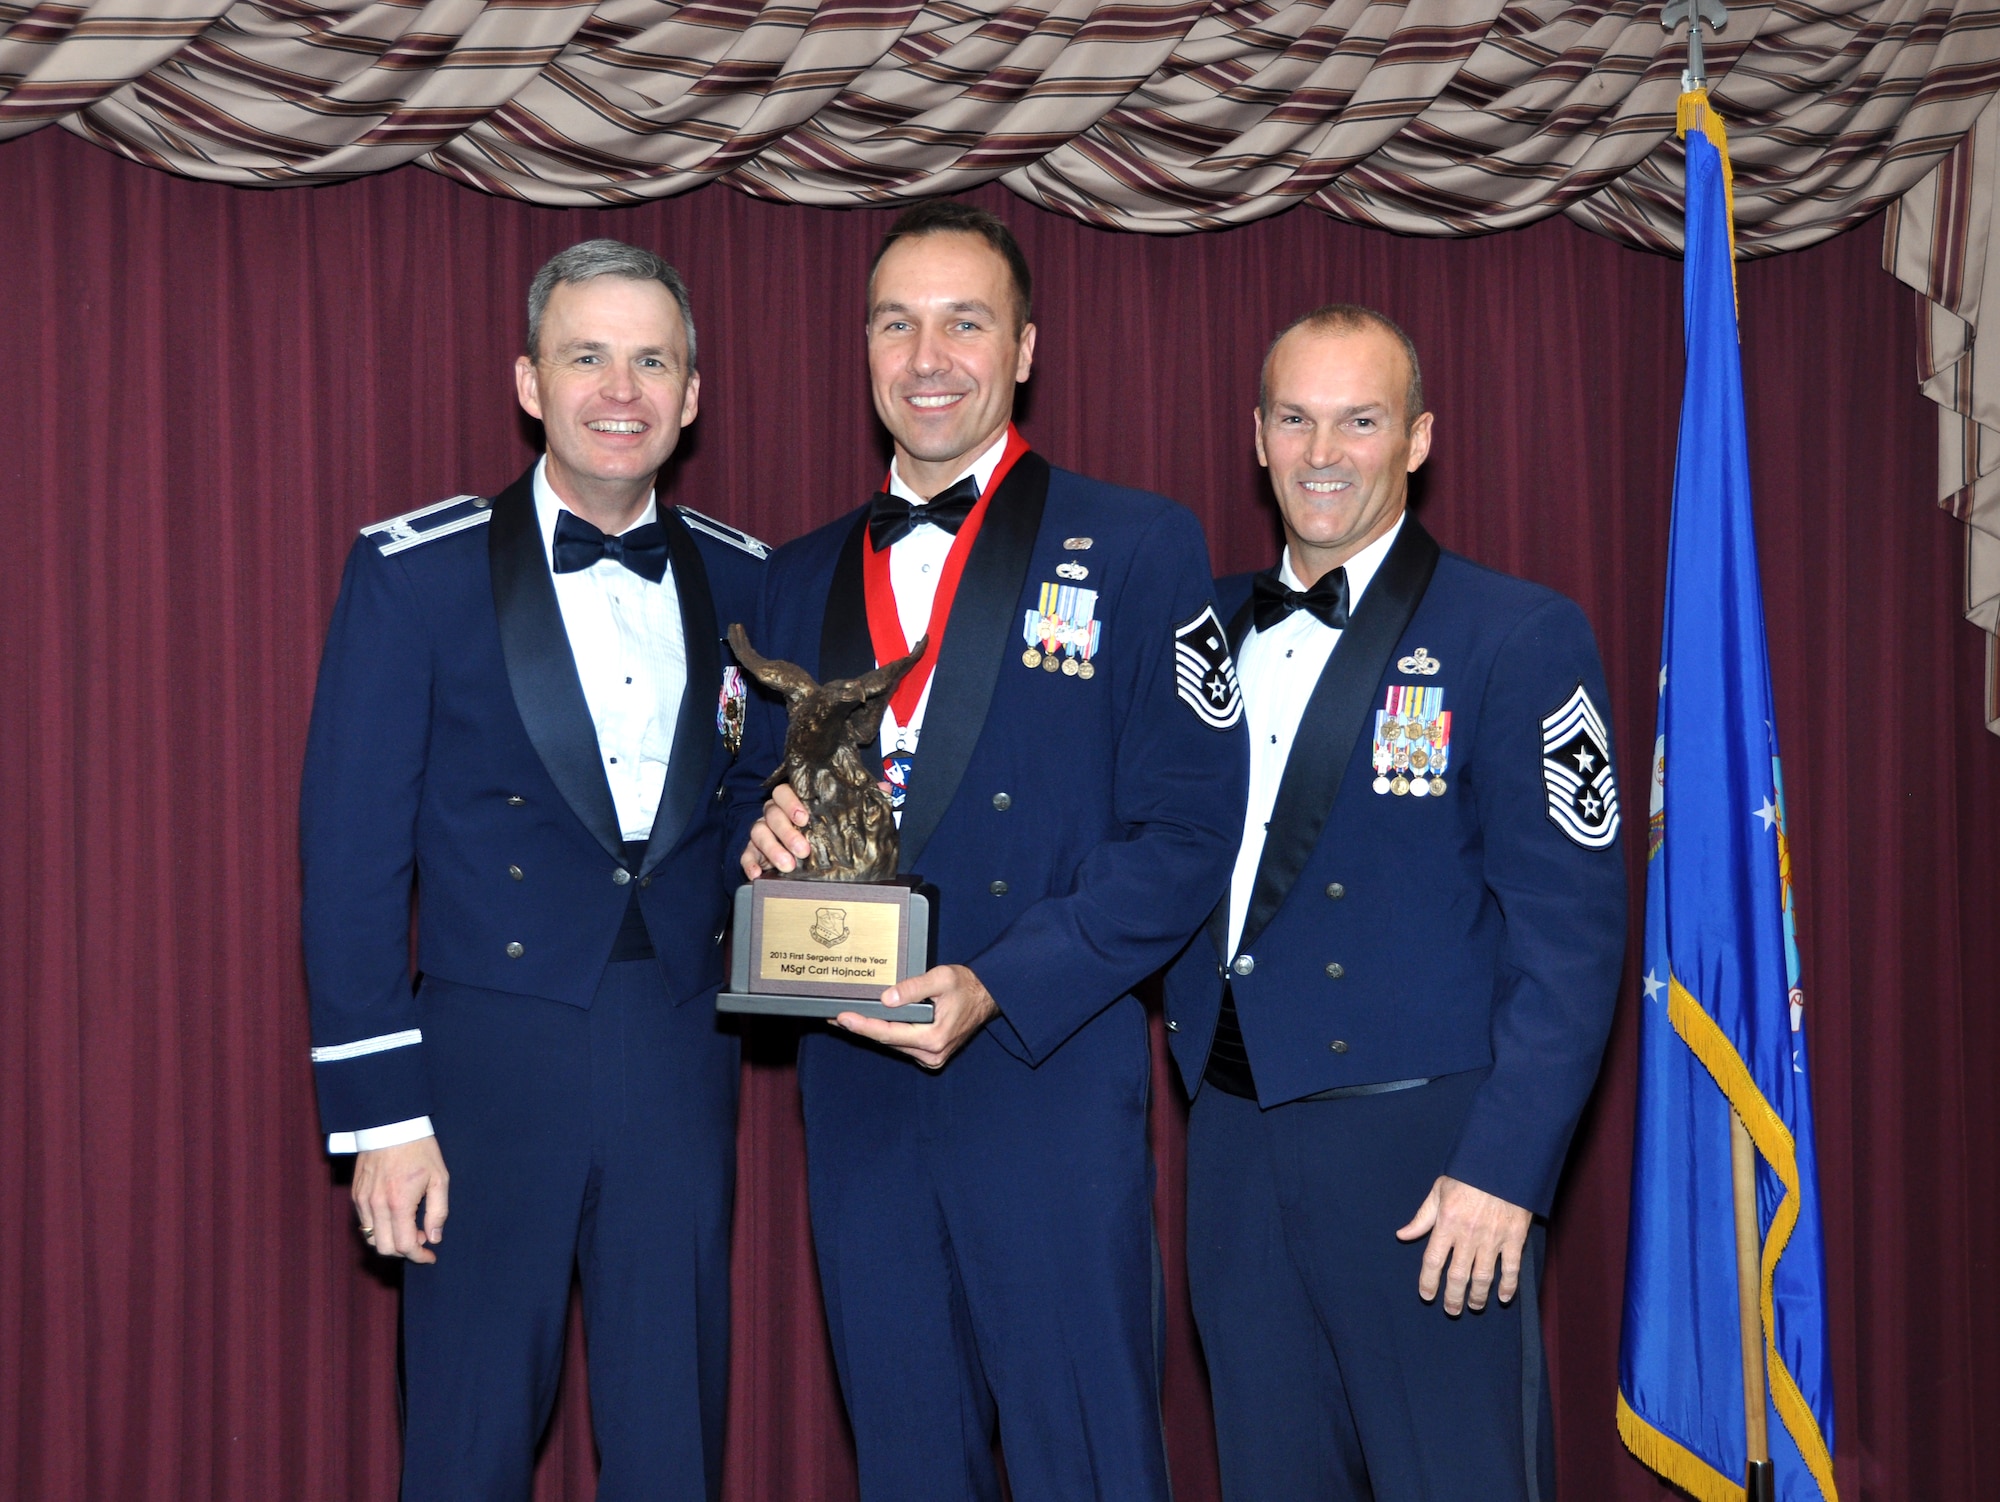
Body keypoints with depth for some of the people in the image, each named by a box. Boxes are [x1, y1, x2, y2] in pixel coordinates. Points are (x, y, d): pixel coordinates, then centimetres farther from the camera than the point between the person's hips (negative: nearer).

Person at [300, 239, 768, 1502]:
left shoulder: (745, 583, 7)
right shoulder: (414, 572, -4)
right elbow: (353, 856, -6)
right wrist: (380, 1112, -10)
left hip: (682, 1067, 3)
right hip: (492, 1063, -3)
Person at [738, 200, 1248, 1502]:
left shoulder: (1139, 549, -2)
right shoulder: (803, 576, 14)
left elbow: (1187, 837, -8)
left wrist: (999, 989, -18)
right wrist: (769, 836, -5)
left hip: (1048, 1084, -4)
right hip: (856, 1091, 5)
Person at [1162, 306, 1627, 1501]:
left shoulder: (1521, 638, -6)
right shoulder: (1210, 630, 12)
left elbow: (1570, 932, -11)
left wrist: (1504, 1169, -16)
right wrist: (1190, 1021, 1)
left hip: (1423, 1144, -5)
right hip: (1236, 1133, 5)